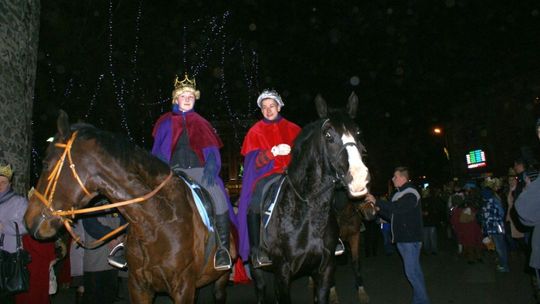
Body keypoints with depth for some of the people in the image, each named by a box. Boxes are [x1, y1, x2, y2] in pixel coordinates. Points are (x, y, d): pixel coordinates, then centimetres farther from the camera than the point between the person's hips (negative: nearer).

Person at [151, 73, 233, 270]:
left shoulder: (202, 123, 17)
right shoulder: (166, 123, 16)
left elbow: (212, 152, 10)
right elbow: (158, 152, 15)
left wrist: (210, 169, -8)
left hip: (199, 171, -1)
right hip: (174, 172, 1)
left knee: (219, 200, -27)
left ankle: (223, 249, -19)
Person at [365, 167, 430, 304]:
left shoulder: (411, 194, -13)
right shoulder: (397, 194, 15)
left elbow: (397, 208, -27)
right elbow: (391, 215, 18)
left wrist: (377, 201, -26)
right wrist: (379, 209, 2)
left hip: (411, 239, -9)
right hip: (401, 238, 9)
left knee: (411, 271, -8)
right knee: (414, 270, 15)